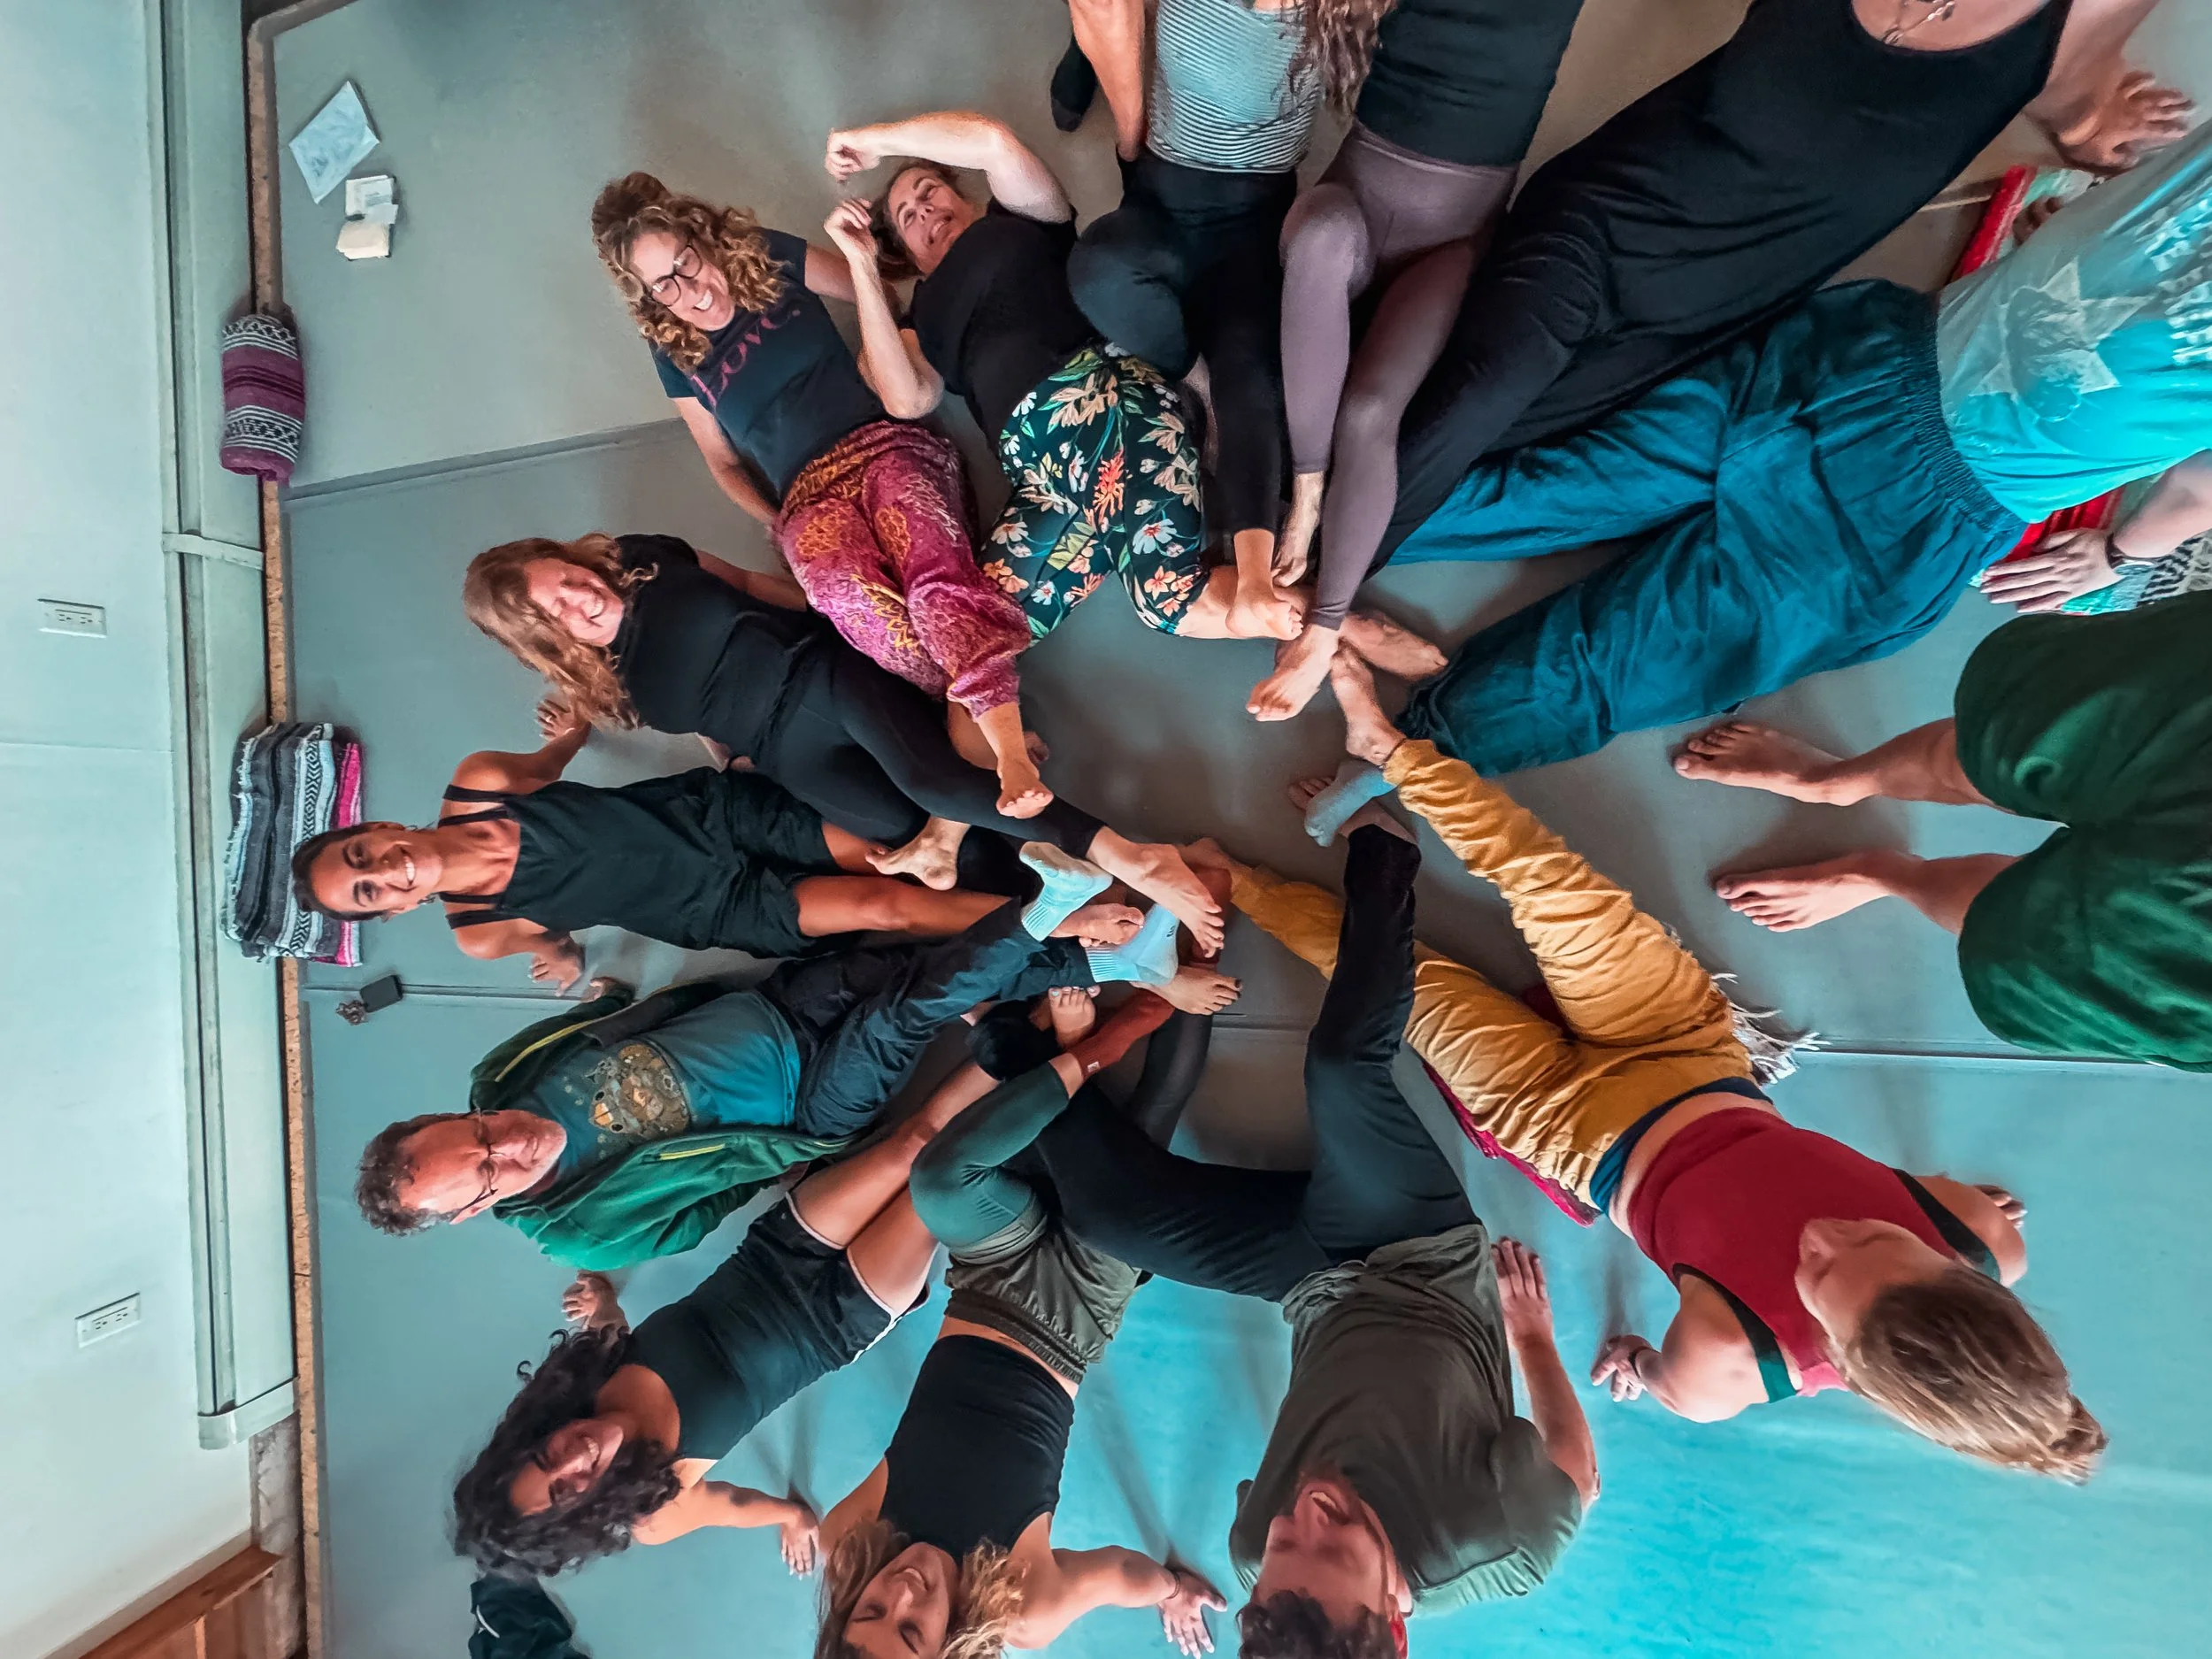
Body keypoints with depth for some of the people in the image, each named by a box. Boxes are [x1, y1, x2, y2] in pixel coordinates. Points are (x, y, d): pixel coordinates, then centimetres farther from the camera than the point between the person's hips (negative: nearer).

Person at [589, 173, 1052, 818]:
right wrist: (775, 525, 7)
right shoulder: (675, 355, 18)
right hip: (809, 494, 1)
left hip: (888, 444, 0)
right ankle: (990, 718, -39)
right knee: (847, 587, -38)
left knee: (937, 577, -36)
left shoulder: (770, 257, 14)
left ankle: (1006, 749, -48)